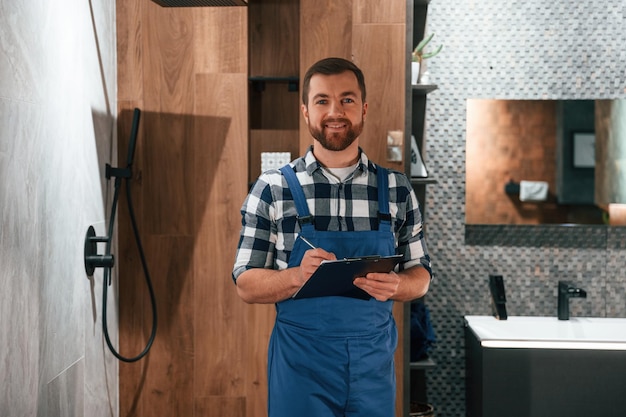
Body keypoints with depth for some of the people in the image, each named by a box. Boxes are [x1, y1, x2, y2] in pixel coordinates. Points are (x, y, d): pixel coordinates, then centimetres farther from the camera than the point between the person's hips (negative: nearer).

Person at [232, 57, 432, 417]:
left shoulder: (397, 190, 2)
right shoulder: (273, 189, -3)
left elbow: (421, 276, 7)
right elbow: (246, 285, -2)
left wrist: (394, 285, -15)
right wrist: (299, 276, -21)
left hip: (374, 361, 2)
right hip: (301, 362, -2)